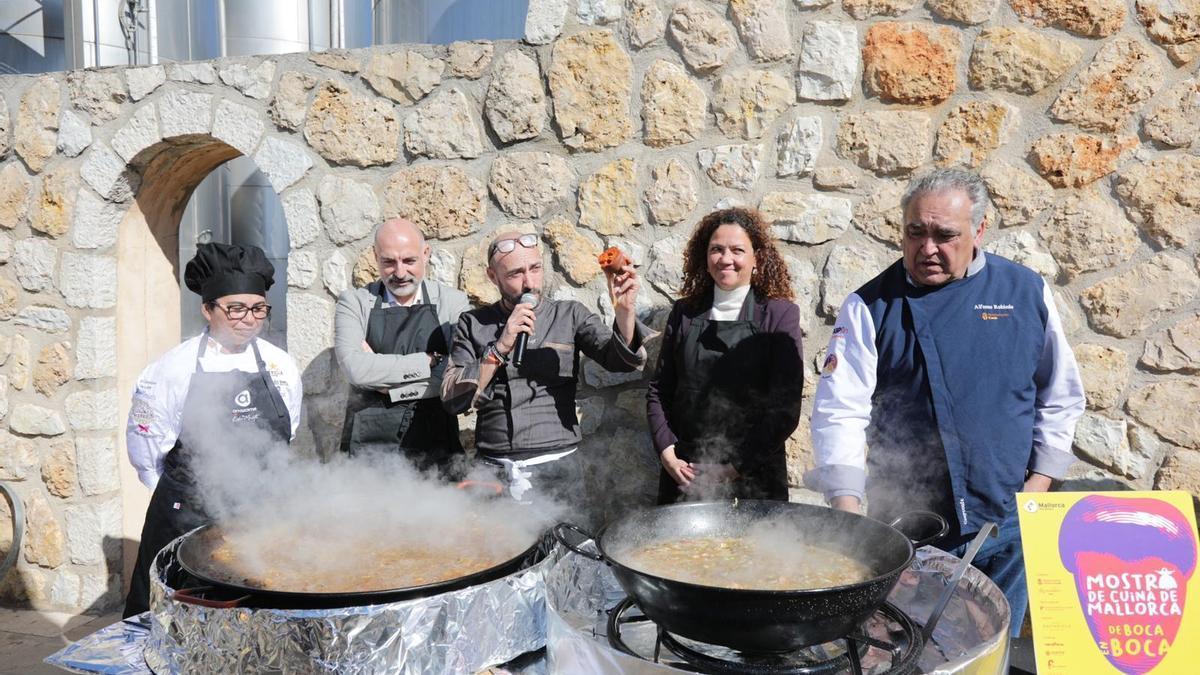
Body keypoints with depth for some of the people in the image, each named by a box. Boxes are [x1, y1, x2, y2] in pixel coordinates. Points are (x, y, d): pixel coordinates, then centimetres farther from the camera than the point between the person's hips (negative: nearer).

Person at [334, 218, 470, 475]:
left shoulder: (453, 302, 2)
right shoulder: (354, 302, 3)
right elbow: (355, 367, -14)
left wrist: (389, 386, -10)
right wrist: (429, 360, -11)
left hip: (436, 447, 0)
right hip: (369, 446, 0)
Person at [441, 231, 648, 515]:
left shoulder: (570, 315, 3)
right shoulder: (472, 324, 5)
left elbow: (622, 360, -10)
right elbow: (453, 399, -3)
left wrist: (624, 312, -28)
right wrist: (500, 347, -14)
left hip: (558, 470, 0)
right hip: (494, 471, 1)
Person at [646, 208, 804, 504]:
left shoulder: (780, 314, -4)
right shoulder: (684, 313, 6)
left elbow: (786, 407, -8)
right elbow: (658, 390, 9)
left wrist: (735, 467, -12)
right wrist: (667, 452, -3)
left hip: (754, 478, -3)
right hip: (682, 474, 3)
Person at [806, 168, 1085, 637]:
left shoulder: (1026, 292, 1)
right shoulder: (871, 307, -6)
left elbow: (1061, 396, 10)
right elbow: (840, 410, -10)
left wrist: (1039, 484, 3)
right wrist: (848, 510, -20)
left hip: (1006, 525, 2)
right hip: (902, 525, -1)